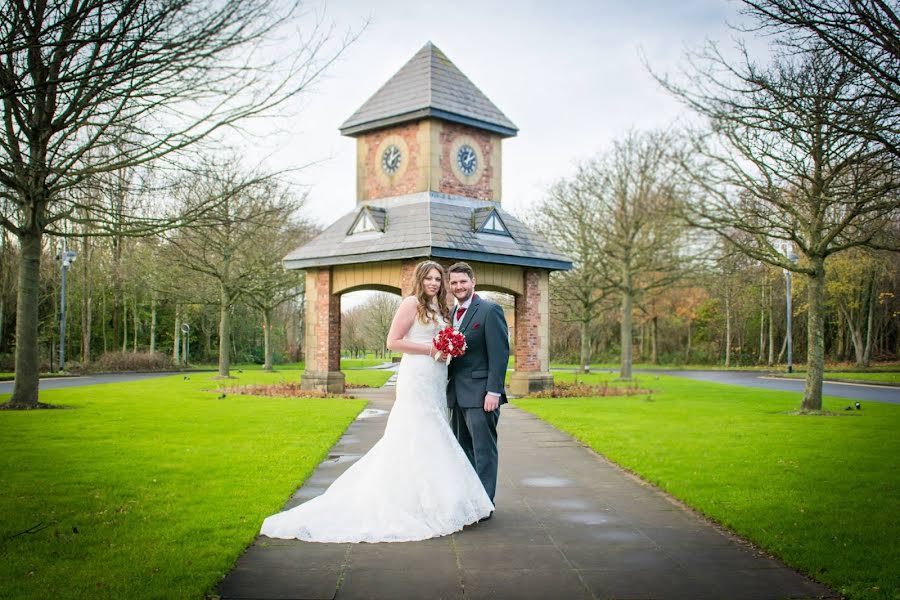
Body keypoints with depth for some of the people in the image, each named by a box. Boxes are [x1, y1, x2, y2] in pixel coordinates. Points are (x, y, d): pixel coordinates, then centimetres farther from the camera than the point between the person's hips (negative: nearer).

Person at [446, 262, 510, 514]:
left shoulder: (490, 310, -8)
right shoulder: (452, 314, 15)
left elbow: (500, 354, -13)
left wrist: (494, 392, -19)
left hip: (480, 394, -8)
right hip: (457, 394, 8)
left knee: (483, 450, -2)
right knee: (463, 450, 14)